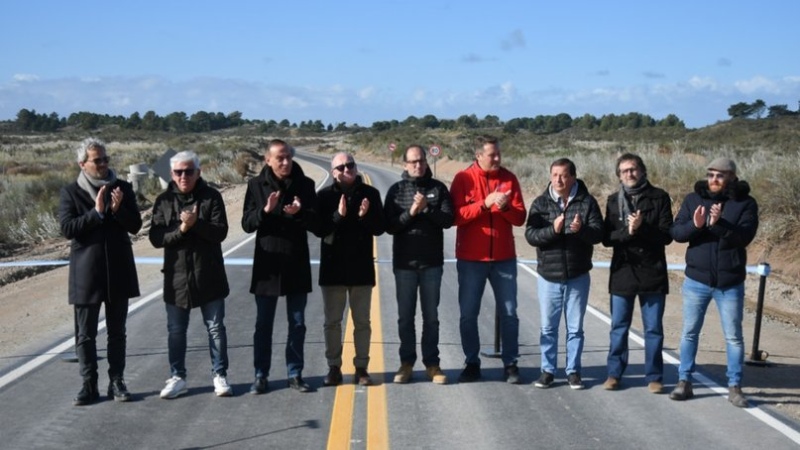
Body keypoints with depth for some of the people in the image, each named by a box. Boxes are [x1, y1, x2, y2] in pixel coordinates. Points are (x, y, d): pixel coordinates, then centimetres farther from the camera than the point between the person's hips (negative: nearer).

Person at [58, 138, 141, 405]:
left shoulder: (122, 189, 4)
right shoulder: (70, 192, -1)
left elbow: (135, 225, 0)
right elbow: (67, 228, -12)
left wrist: (118, 210, -18)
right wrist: (96, 212, -20)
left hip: (118, 271, 2)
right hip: (86, 273, -2)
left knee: (117, 332, 9)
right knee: (85, 334, 4)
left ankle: (116, 381, 17)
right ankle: (89, 385, 12)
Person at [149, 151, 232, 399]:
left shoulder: (211, 197, -3)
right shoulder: (164, 201, 2)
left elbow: (220, 232, -11)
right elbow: (156, 238, -6)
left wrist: (196, 223, -27)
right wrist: (181, 229, -21)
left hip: (209, 275, -1)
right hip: (176, 275, 2)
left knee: (216, 328, 6)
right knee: (176, 330, 10)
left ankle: (219, 375, 18)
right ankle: (177, 377, 21)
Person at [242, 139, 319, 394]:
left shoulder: (305, 184, 0)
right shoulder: (257, 185, -1)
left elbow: (316, 223, -1)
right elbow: (247, 224, -4)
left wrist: (300, 213, -21)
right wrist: (265, 210, -23)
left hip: (297, 265, 1)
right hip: (267, 264, -1)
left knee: (297, 324, 8)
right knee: (263, 325, 6)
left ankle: (295, 374, 18)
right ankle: (261, 376, 16)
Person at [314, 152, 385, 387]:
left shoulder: (370, 193, 0)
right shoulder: (325, 196, -1)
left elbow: (379, 228, -2)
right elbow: (318, 229, -9)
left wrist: (365, 217, -21)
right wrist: (338, 216, -24)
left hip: (362, 266, 0)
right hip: (332, 267, 0)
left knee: (362, 321, 7)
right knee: (332, 321, 6)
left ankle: (361, 368, 16)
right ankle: (334, 368, 16)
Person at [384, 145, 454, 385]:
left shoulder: (438, 188, 3)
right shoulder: (396, 190, 2)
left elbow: (449, 219, -5)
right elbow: (390, 226, -4)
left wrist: (427, 209, -19)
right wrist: (411, 212, -18)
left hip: (432, 261, 0)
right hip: (404, 262, 0)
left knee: (431, 316, 8)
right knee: (405, 316, 8)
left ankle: (432, 363, 16)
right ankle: (407, 362, 19)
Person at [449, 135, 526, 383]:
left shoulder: (509, 178, 3)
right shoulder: (463, 179, -4)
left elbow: (520, 217, 1)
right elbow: (456, 215, -13)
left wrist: (505, 207, -18)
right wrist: (486, 203, -20)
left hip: (504, 258, 2)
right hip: (471, 259, -1)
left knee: (509, 313, 5)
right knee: (468, 314, 6)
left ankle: (510, 364, 15)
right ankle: (472, 363, 18)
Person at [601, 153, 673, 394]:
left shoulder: (659, 198, 0)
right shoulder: (614, 200, 7)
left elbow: (667, 235, -5)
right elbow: (607, 238, 0)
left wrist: (641, 228, -19)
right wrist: (628, 231, -18)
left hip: (652, 273, -2)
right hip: (622, 272, 2)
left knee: (654, 328, 6)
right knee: (618, 327, 9)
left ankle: (654, 376, 16)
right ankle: (614, 373, 19)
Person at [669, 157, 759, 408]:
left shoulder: (745, 203, -3)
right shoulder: (693, 199, 2)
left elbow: (745, 236, -16)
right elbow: (676, 233, -4)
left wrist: (720, 223, -31)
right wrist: (695, 225, -24)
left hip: (730, 283, -2)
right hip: (696, 279, 2)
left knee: (733, 336, 7)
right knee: (689, 332, 9)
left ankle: (734, 387, 17)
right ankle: (684, 382, 19)